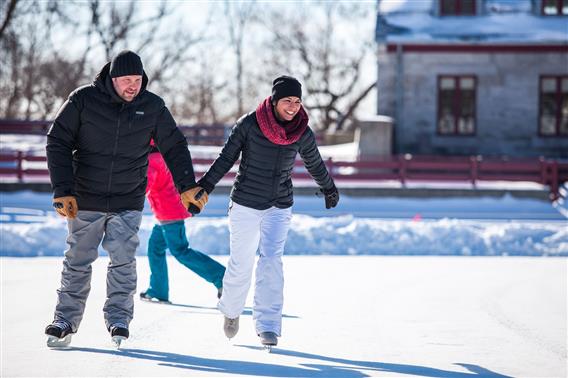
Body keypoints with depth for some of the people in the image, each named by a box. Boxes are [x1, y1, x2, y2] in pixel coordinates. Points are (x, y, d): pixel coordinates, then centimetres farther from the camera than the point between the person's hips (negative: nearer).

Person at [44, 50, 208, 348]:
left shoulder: (152, 106, -3)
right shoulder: (83, 99, -10)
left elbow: (174, 147, 7)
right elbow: (57, 142, -7)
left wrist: (187, 186, -1)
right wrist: (62, 191, -14)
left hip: (128, 202, 1)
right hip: (85, 200, -1)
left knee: (123, 261, -6)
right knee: (78, 261, 5)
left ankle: (118, 320, 4)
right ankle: (65, 321, 14)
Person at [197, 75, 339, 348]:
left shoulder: (303, 135, -2)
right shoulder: (249, 125, -12)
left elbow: (315, 164, 17)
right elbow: (226, 158, -6)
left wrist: (329, 188, 31)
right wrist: (206, 186, -14)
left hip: (279, 207, 2)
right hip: (245, 205, -2)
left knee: (272, 259, -14)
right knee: (241, 263, 7)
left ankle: (268, 325, -14)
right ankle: (231, 310, 35)